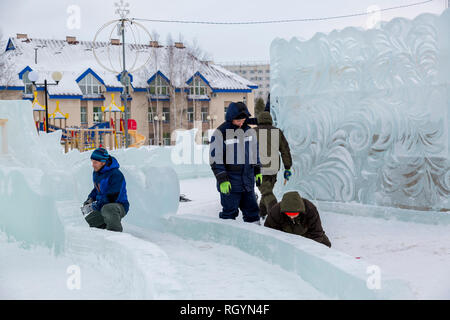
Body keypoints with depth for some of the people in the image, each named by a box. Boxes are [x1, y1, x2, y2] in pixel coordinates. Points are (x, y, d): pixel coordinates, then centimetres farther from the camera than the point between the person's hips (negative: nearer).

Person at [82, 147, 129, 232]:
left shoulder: (116, 175, -22)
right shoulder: (96, 173, 6)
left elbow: (112, 197, -24)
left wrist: (97, 205, -15)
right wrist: (91, 198, 7)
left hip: (120, 206, -9)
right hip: (103, 207, 9)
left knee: (107, 209, -41)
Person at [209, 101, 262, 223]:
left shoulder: (250, 131, 9)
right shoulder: (220, 133, -9)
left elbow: (255, 152, 23)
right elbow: (215, 159, -10)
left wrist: (257, 171, 20)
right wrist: (222, 180, -14)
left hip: (248, 181, 6)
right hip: (230, 182, -6)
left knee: (252, 210, 11)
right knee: (229, 213, -2)